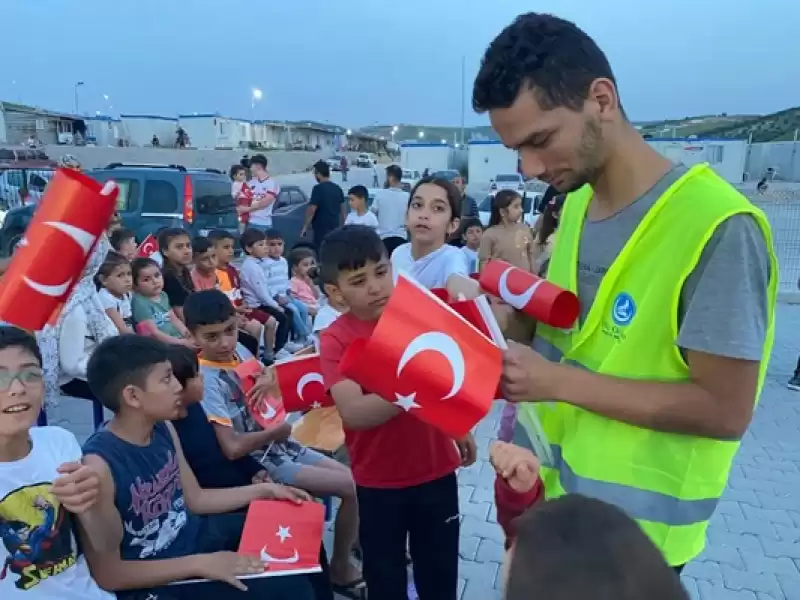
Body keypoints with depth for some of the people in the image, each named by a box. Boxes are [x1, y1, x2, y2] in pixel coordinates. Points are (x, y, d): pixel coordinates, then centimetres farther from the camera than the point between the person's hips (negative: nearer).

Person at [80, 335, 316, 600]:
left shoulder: (163, 429, -4)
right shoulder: (99, 466, -27)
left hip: (193, 536, 8)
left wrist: (264, 490, 4)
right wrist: (200, 564, -24)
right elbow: (107, 574, -22)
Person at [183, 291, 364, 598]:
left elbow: (267, 377, 18)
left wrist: (268, 379, -7)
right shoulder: (206, 379, -23)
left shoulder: (239, 350, -1)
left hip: (279, 443, 8)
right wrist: (276, 431, -15)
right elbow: (232, 448, -30)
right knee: (354, 488, -10)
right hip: (259, 463, -8)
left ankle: (355, 545, 26)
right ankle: (341, 569, 11)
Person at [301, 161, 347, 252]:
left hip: (321, 228, -7)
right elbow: (343, 209, 13)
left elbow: (312, 210, -16)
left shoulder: (318, 188, -13)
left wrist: (305, 227, -8)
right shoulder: (337, 188, 9)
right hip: (334, 227, 7)